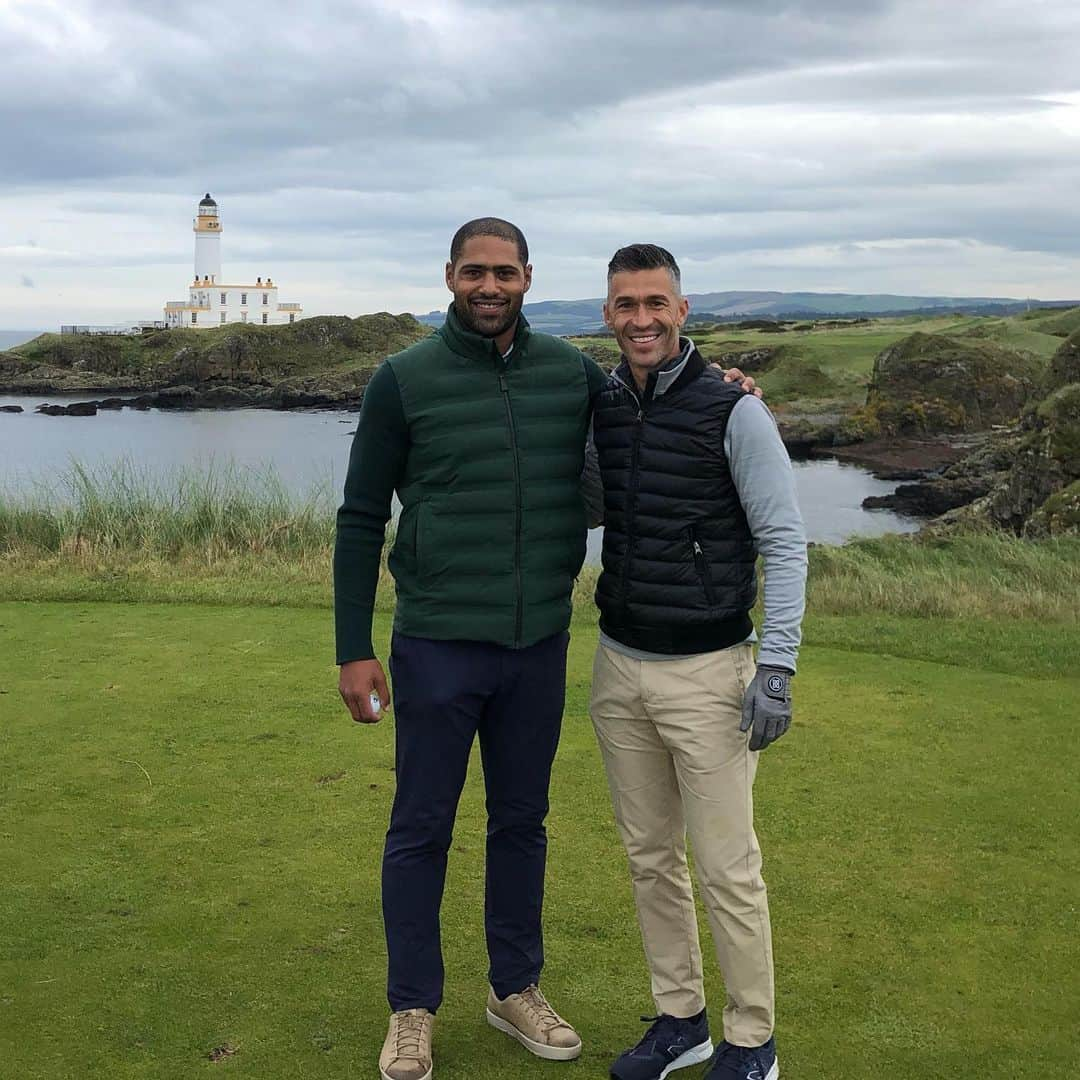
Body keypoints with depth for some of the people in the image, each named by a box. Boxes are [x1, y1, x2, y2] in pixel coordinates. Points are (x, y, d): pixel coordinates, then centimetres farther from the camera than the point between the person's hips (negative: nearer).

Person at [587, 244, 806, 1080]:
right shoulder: (600, 410, 4)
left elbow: (785, 544, -12)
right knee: (651, 856, 15)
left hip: (707, 673, -6)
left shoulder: (734, 412, -13)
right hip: (620, 667, 6)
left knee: (726, 868, 3)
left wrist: (777, 669, -17)